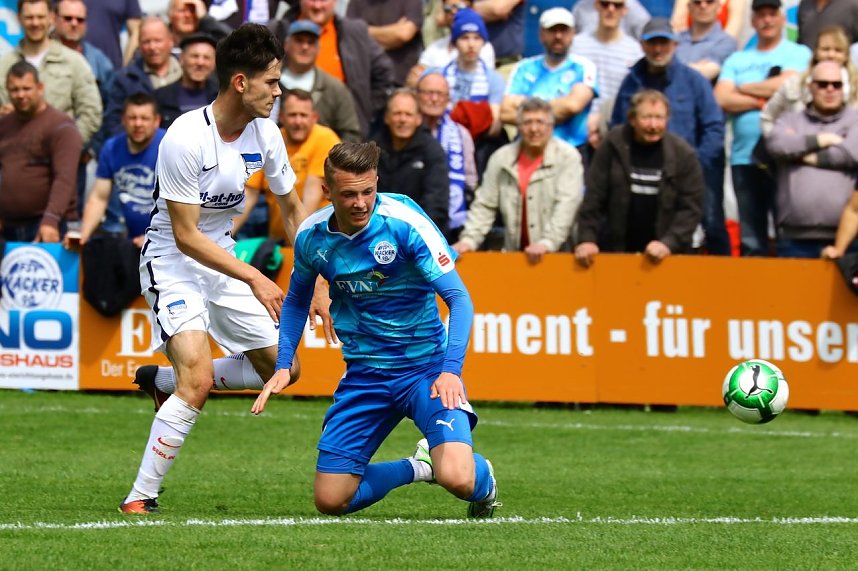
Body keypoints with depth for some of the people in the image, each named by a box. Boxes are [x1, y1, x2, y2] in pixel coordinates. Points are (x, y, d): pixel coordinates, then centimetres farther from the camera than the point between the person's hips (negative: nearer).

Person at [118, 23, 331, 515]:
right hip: (173, 261, -7)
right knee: (199, 378, -25)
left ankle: (163, 380, 27)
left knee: (282, 368, 10)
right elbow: (186, 235, -24)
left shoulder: (264, 133, -5)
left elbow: (292, 209, 9)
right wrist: (254, 278, -28)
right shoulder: (186, 139, -26)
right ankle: (140, 500, -15)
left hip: (224, 259, 7)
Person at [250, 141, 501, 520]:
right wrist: (283, 366, 7)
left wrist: (451, 369, -28)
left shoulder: (404, 222, -18)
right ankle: (416, 467, 27)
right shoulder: (311, 237, -4)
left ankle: (482, 477, 14)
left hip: (426, 365, -4)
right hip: (364, 373, 4)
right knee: (330, 501, 0)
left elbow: (458, 297, -16)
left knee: (457, 479, -26)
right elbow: (297, 300, 17)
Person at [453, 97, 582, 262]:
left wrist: (547, 243, -25)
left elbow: (566, 205, -12)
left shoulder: (568, 157, -2)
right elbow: (484, 206, 9)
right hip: (513, 254, 3)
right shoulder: (501, 158, 8)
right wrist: (468, 240, -5)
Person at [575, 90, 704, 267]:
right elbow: (593, 197, -3)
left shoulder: (683, 154, -5)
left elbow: (691, 206, -6)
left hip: (665, 255, -1)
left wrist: (669, 243, -18)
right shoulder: (613, 146, -4)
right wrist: (586, 239, -13)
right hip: (615, 250, 1)